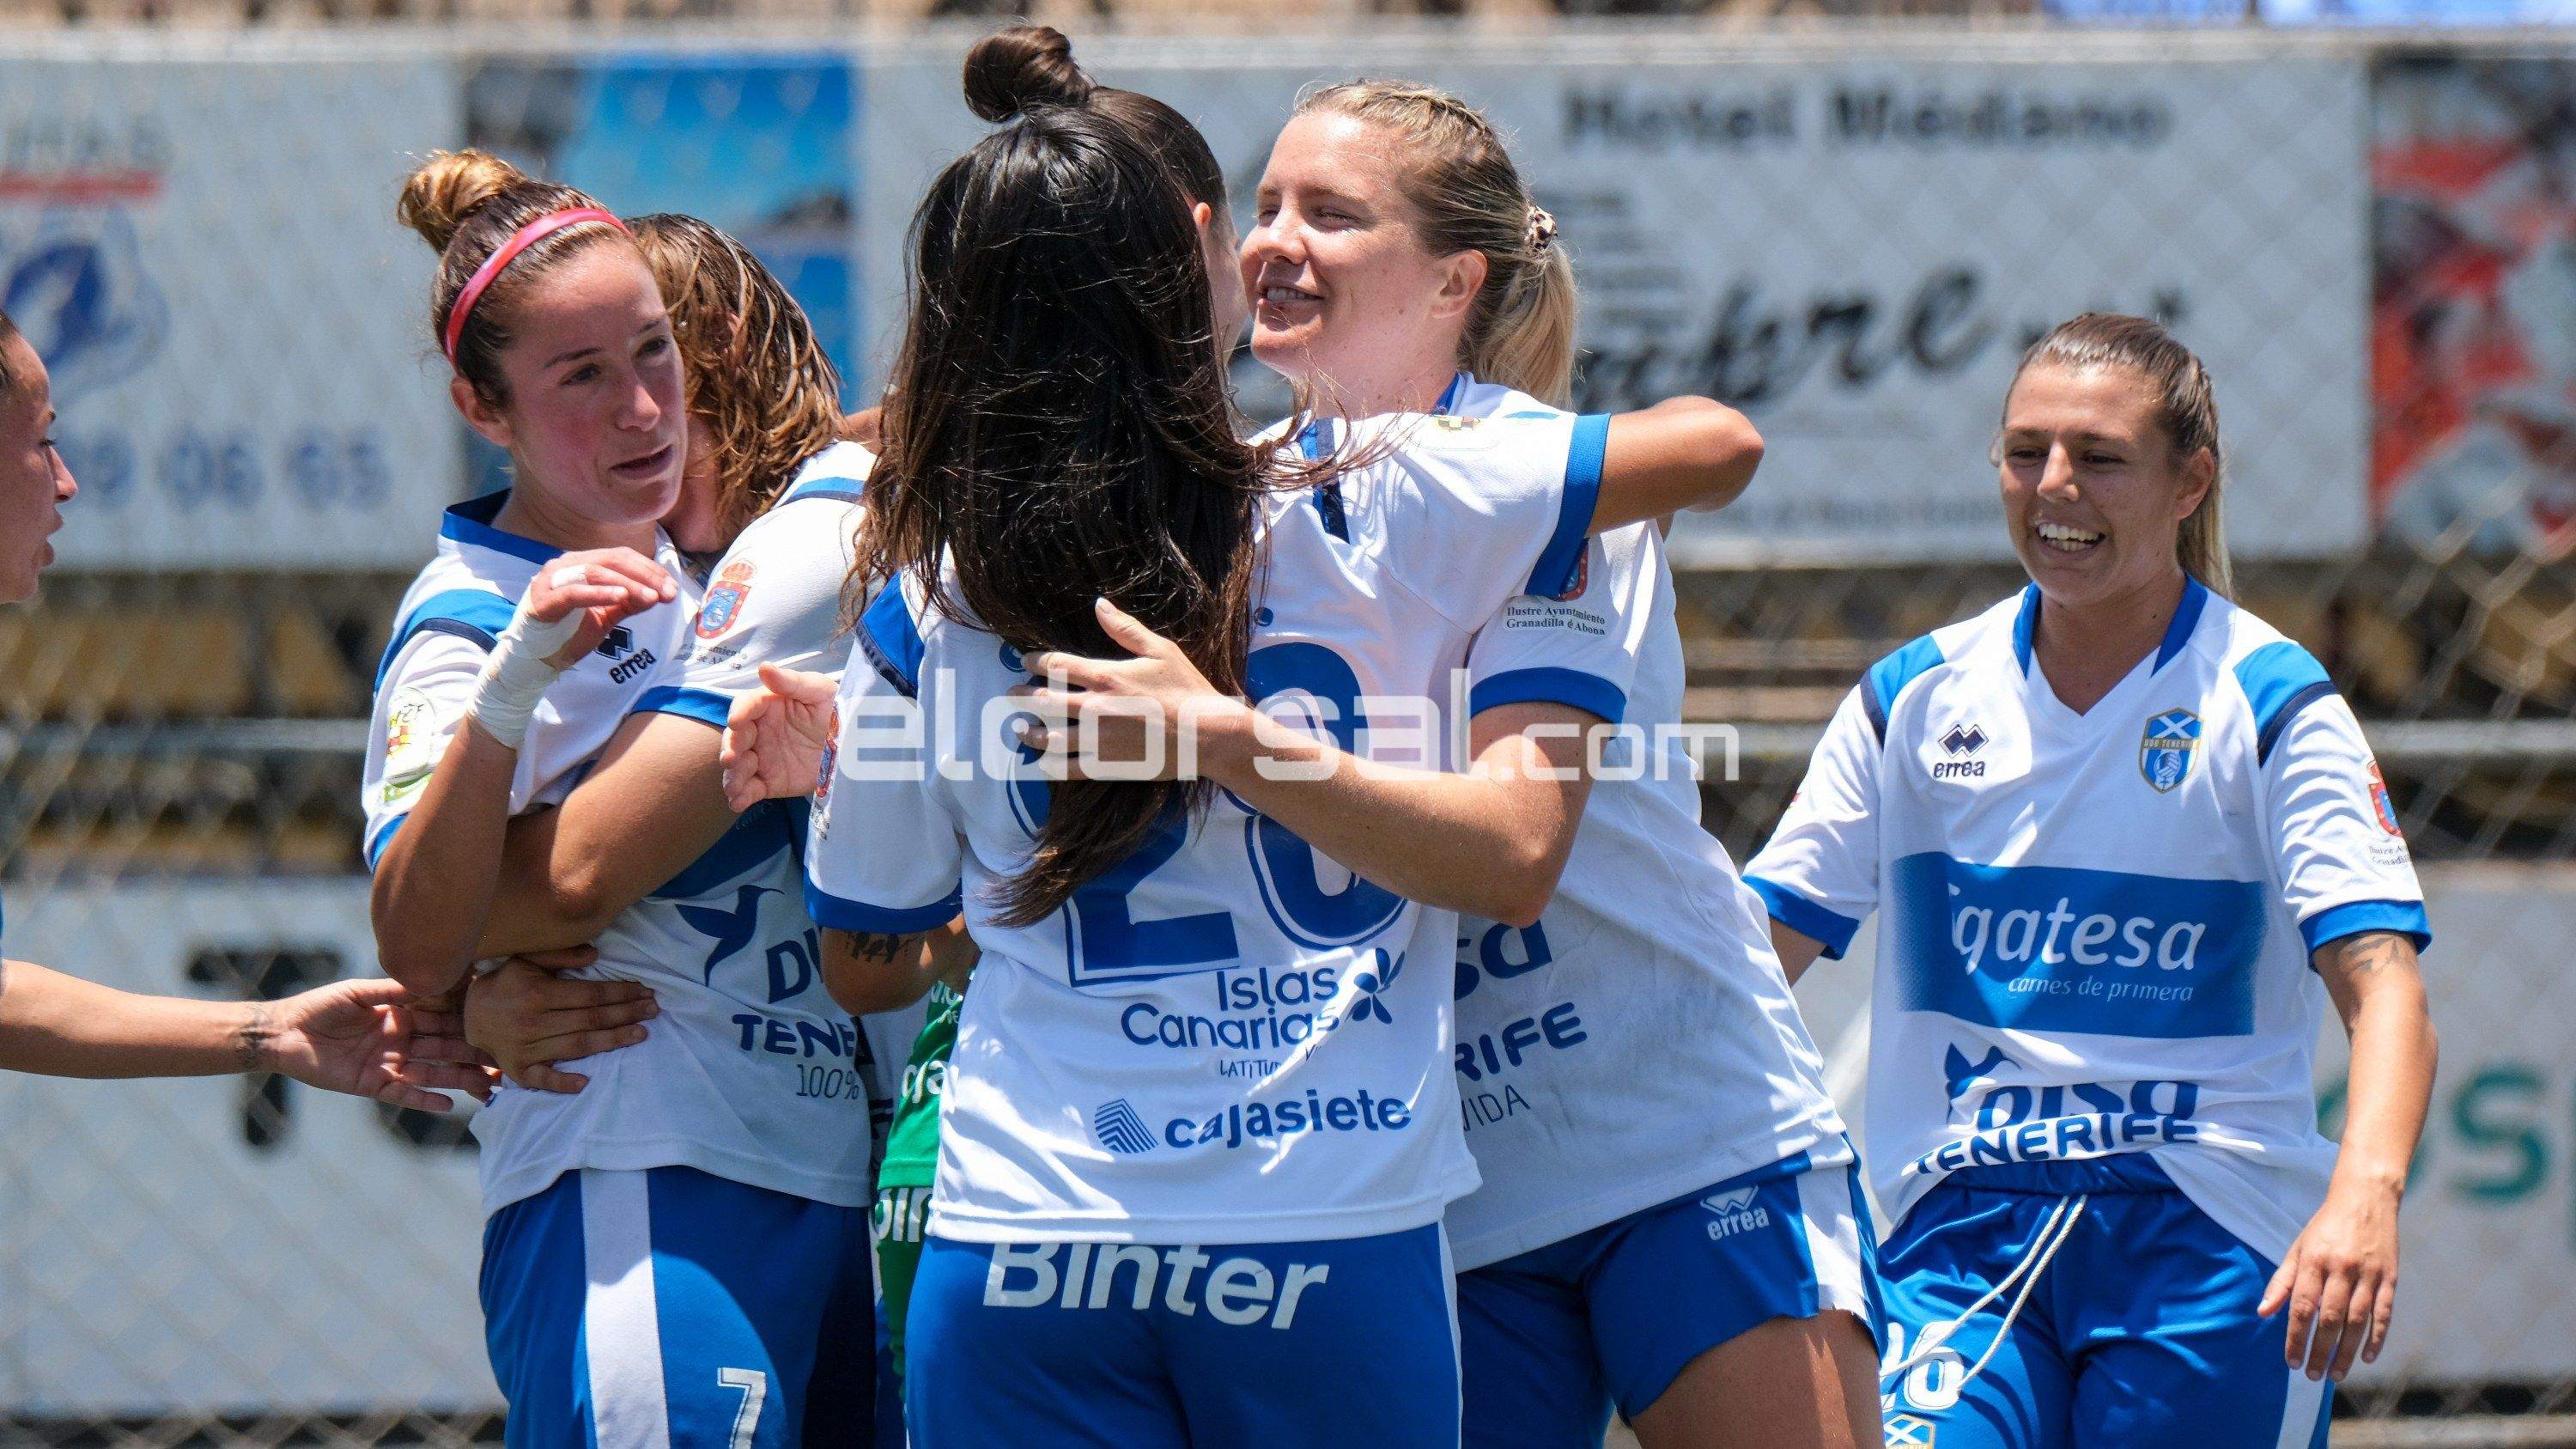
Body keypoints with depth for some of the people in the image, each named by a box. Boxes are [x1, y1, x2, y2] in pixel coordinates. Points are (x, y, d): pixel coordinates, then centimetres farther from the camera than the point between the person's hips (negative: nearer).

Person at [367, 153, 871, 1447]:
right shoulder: (468, 623, -7)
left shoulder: (696, 582, 17)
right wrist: (512, 684, -31)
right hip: (632, 1225, -8)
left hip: (829, 1192, 8)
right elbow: (421, 954, -22)